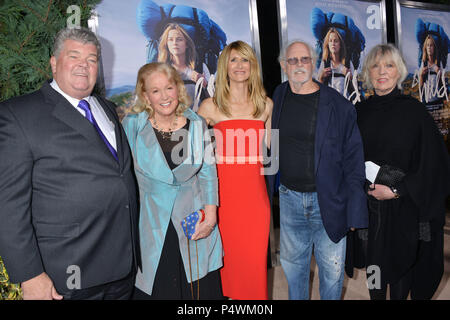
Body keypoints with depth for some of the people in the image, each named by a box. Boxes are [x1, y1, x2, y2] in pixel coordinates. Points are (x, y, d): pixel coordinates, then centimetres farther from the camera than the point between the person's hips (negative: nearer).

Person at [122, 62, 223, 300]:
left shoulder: (196, 124, 2)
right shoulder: (132, 125, -4)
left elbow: (208, 173, 6)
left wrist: (211, 215, -3)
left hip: (194, 225, 2)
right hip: (150, 225, -1)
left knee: (199, 289, 9)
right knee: (153, 290, 7)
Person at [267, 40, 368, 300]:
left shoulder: (337, 104, -7)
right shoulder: (277, 99, 3)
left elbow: (353, 159, -7)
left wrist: (355, 211, -10)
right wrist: (268, 189, 6)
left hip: (329, 200, -2)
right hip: (289, 198, 3)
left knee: (332, 269, 11)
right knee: (292, 263, 18)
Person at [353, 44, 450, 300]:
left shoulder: (414, 110, -6)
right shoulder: (360, 112, 3)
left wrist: (397, 190, -14)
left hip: (405, 205, -2)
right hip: (369, 205, 2)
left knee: (401, 263, 10)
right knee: (374, 263, 12)